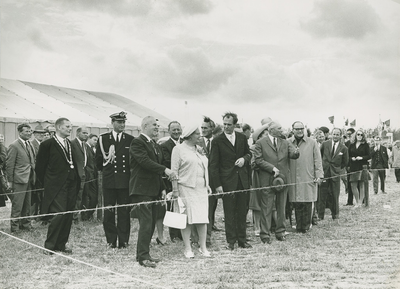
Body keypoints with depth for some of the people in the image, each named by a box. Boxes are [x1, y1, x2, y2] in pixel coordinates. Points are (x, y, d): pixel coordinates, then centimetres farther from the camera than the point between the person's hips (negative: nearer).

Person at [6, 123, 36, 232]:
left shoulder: (29, 144, 13)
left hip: (29, 179, 8)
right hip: (19, 179, -7)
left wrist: (34, 176, 13)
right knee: (17, 205, -2)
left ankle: (25, 223, 24)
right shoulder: (14, 146, -11)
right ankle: (15, 226, 6)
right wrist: (10, 181, -11)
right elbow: (9, 165, -11)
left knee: (27, 204, 14)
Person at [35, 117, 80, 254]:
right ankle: (49, 246, 0)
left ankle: (61, 245, 17)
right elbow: (39, 167, -2)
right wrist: (48, 184, 0)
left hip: (71, 186, 6)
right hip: (56, 187, -6)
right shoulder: (47, 144, -6)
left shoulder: (71, 144, 14)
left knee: (68, 216, 6)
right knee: (58, 215, -12)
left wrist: (76, 181, 11)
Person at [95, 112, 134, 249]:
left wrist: (131, 174, 3)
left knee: (124, 212, 1)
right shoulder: (103, 139, 5)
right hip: (109, 181, 0)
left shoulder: (130, 140, 7)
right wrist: (105, 169, 6)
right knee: (109, 212, 3)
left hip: (125, 181, 0)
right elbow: (98, 161, 11)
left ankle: (123, 241, 9)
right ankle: (111, 241, 12)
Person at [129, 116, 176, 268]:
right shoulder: (137, 142, -9)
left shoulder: (156, 146, 19)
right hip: (141, 190, -9)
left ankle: (143, 254, 18)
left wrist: (162, 188, 16)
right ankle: (143, 257, -8)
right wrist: (165, 170, -27)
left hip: (152, 190, 9)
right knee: (146, 223, -12)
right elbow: (145, 161, -22)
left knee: (151, 224, 10)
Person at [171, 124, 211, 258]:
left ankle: (203, 247, 9)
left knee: (203, 218, 3)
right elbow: (174, 170, -6)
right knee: (187, 219, -3)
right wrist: (175, 189, -11)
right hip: (186, 188, -5)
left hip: (201, 189, 6)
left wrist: (207, 185, 14)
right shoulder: (179, 149, -2)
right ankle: (187, 249, 4)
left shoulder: (199, 149, 16)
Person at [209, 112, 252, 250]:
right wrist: (217, 184, -11)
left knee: (242, 211, 8)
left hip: (242, 180, 3)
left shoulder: (242, 137, 7)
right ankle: (231, 241, 10)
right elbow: (213, 164, -5)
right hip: (227, 181, -3)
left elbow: (248, 153, 21)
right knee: (229, 212, 2)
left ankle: (242, 239, 17)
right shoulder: (217, 141, -4)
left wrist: (244, 159, -4)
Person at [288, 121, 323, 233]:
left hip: (308, 178, 0)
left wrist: (319, 175, 0)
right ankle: (299, 226, 10)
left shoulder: (312, 143, 6)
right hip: (293, 179, 0)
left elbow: (317, 160, 7)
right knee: (296, 204, 1)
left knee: (307, 204, -2)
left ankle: (306, 226, 9)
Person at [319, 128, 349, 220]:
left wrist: (337, 168, 11)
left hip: (335, 173, 0)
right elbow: (319, 155, 17)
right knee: (322, 194, 0)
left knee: (335, 195, 4)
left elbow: (345, 162, 11)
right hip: (324, 172, 0)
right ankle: (320, 215, 6)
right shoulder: (325, 144, 2)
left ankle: (335, 214, 18)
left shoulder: (343, 148, 0)